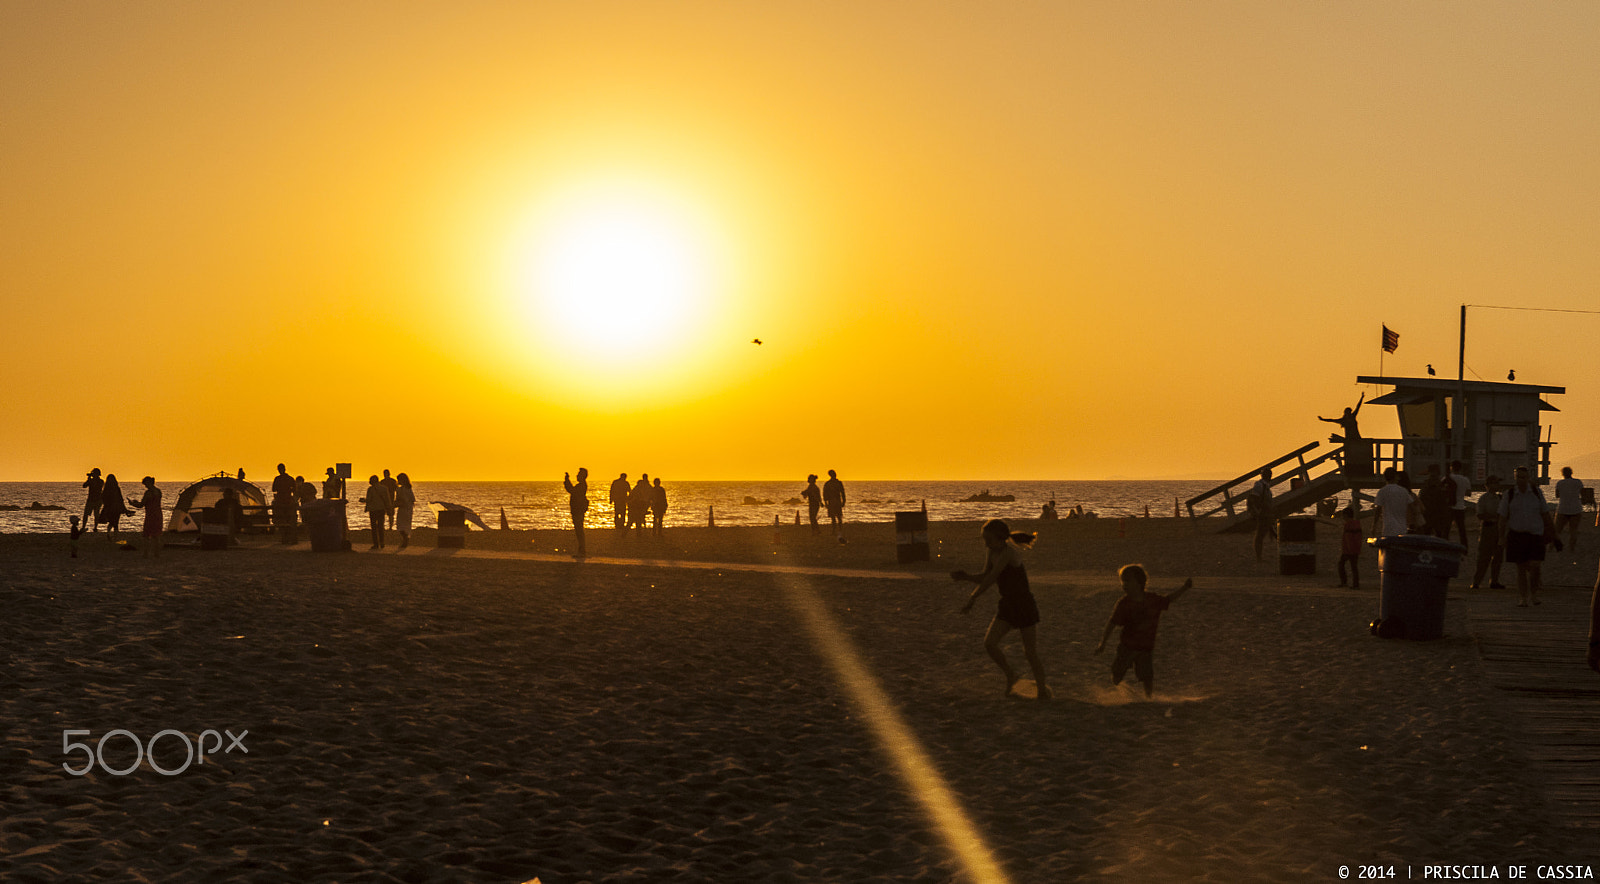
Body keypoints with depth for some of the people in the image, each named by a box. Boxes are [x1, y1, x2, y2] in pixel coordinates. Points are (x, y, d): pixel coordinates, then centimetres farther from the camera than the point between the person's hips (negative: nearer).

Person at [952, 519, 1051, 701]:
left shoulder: (1008, 552, -24)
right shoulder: (992, 553, 2)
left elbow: (991, 578, -28)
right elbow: (984, 577, 9)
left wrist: (972, 599, -25)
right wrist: (965, 576, -8)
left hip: (1025, 606, -7)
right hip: (1007, 606, 7)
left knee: (1030, 653, -2)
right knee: (989, 642, -8)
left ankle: (1043, 690, 19)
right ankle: (1010, 675, 15)